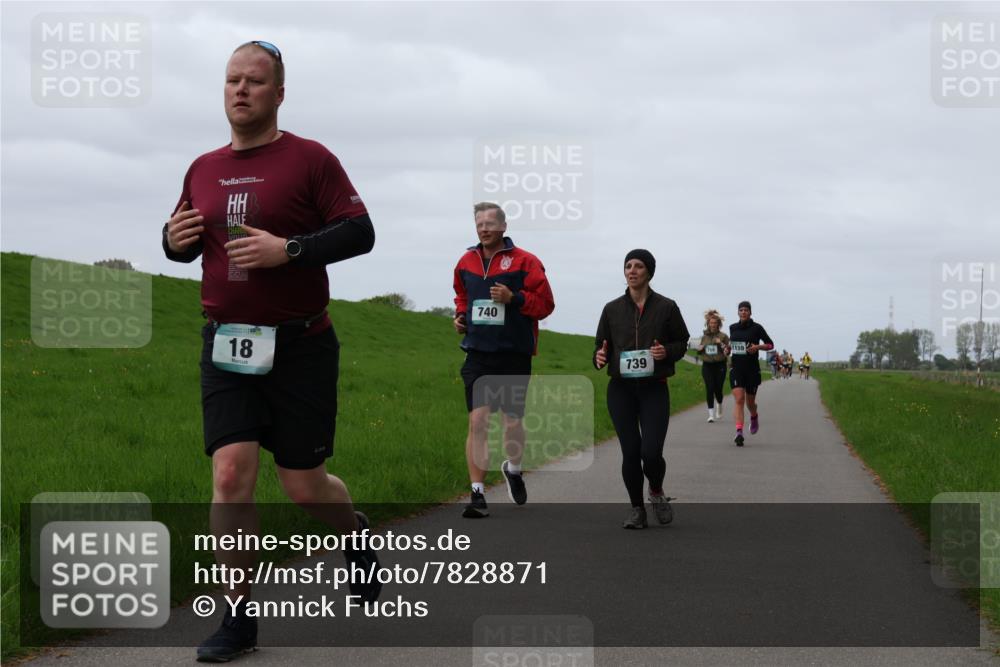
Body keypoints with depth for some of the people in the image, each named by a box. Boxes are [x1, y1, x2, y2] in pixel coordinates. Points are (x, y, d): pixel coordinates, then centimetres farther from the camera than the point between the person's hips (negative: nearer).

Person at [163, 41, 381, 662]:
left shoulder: (310, 159, -4)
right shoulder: (204, 169, 10)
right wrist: (175, 239, -1)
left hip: (300, 348, -3)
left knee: (305, 486, 3)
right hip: (226, 347, 3)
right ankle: (239, 617, -2)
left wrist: (289, 249, -21)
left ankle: (358, 535, 38)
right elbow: (185, 243, 23)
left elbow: (360, 232, -9)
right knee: (231, 472, -9)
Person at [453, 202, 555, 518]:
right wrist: (461, 315, 8)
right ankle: (477, 495, -11)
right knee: (477, 421, -11)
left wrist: (513, 298, -19)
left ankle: (513, 469, 42)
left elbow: (545, 303, -5)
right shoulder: (466, 262, 9)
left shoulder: (524, 262, -4)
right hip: (478, 353, 2)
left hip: (514, 355, -2)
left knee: (513, 422, 10)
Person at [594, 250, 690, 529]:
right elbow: (601, 344, 12)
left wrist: (666, 352, -14)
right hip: (621, 390, 2)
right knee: (630, 452, -2)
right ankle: (636, 508, 17)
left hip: (654, 389, -2)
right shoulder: (612, 309, 5)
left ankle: (656, 492, 21)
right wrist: (599, 357, -11)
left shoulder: (666, 307, 1)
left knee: (651, 452, -12)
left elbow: (682, 342, 8)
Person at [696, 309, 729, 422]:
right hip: (707, 365, 2)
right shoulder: (704, 336, 10)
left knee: (718, 389, 0)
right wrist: (700, 348, -4)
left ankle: (719, 406, 33)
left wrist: (721, 344, -17)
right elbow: (698, 352, 19)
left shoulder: (723, 336, 1)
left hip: (719, 365, -2)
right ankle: (711, 414, -7)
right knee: (709, 389, -9)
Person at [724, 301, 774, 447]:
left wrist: (757, 347, -16)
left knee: (750, 402, 11)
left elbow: (770, 344, 1)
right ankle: (739, 432, -20)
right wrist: (728, 349, 5)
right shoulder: (732, 328, 7)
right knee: (739, 399, -14)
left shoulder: (756, 328, -4)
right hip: (737, 368, 2)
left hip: (752, 369, -2)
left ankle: (754, 417, 47)